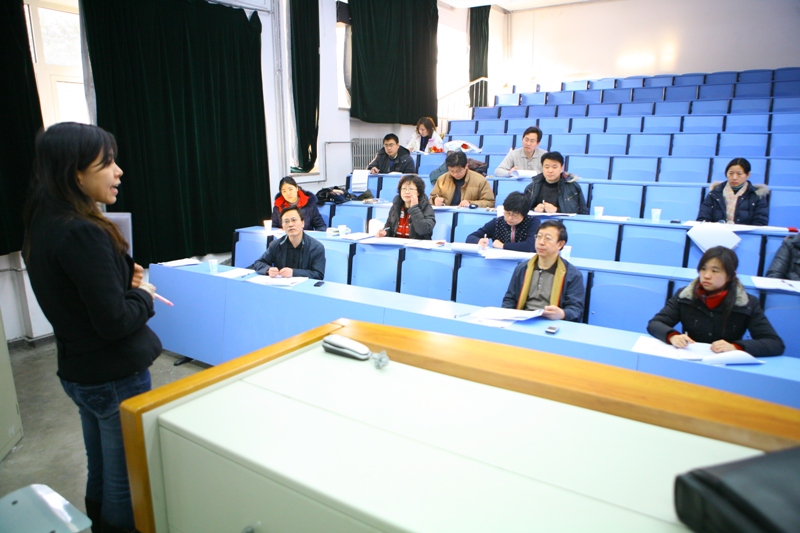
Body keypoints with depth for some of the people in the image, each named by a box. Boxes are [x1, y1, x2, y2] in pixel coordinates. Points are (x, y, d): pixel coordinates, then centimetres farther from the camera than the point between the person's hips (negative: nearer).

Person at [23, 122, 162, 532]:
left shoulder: (43, 224, 3)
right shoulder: (83, 233, -25)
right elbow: (114, 322, -24)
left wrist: (123, 279, -1)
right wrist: (144, 296, -7)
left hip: (78, 372, 9)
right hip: (116, 377, -9)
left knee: (101, 473, 25)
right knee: (126, 483, 9)